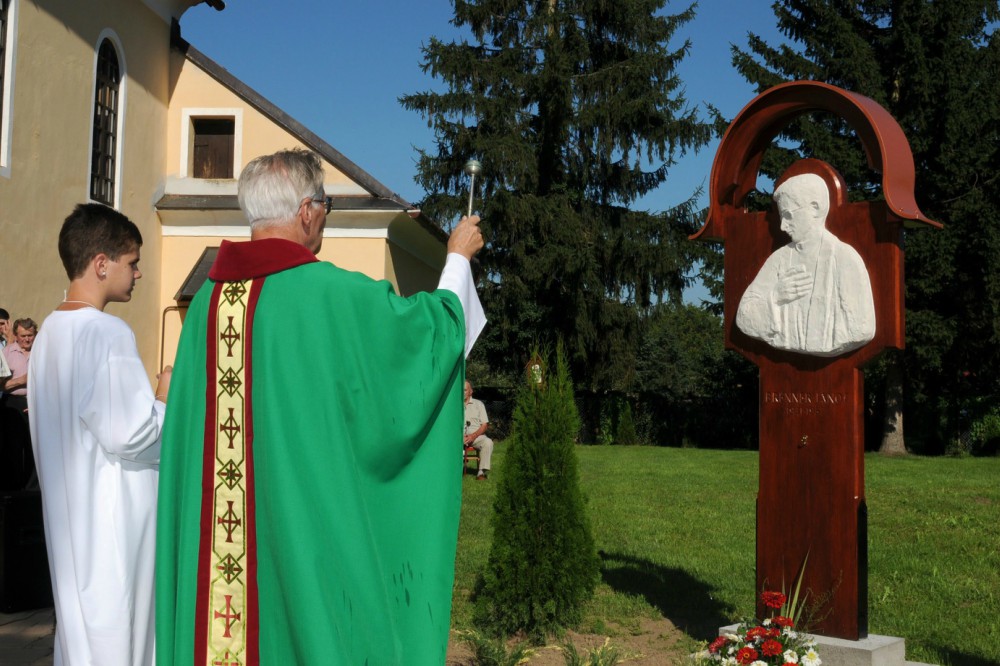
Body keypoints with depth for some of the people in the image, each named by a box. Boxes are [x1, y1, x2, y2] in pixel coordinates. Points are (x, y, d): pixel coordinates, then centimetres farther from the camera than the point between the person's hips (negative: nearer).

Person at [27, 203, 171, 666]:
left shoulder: (50, 332, 9)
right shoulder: (106, 332, -19)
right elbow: (131, 434, -22)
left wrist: (147, 398, 17)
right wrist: (167, 399, -5)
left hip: (69, 516, 9)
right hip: (111, 520, -9)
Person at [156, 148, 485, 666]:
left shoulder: (208, 298, 4)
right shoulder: (332, 293, -13)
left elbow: (189, 419, 13)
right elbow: (436, 324, 0)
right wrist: (459, 256, 16)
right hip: (309, 518, -6)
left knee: (227, 621, 12)